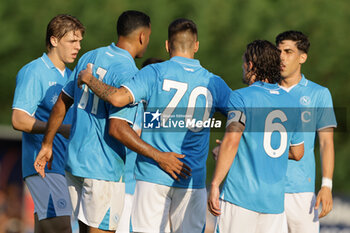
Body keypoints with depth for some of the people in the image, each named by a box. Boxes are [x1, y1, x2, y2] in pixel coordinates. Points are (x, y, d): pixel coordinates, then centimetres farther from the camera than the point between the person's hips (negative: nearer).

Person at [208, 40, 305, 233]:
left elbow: (231, 141, -18)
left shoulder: (241, 97, -6)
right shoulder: (290, 102, 13)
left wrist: (214, 184, -16)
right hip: (275, 199, 6)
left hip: (241, 195, -6)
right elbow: (297, 153, 20)